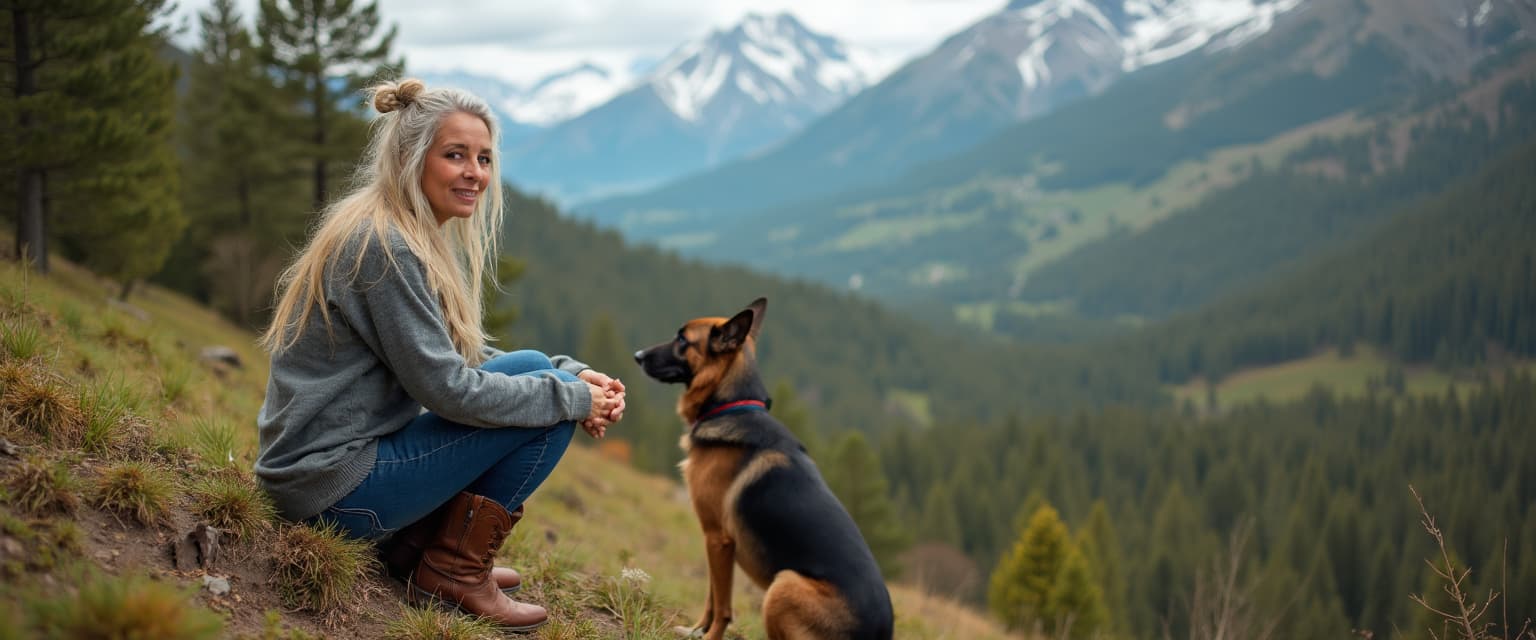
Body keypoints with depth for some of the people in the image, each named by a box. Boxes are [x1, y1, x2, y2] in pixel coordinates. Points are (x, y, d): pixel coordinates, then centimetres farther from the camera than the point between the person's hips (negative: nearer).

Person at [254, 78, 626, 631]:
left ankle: (412, 542, 11)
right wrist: (573, 398, -13)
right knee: (547, 404, -10)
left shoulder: (415, 238, 11)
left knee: (538, 373, 13)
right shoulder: (384, 247, -19)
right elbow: (446, 389, -22)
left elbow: (469, 357, 14)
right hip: (334, 488, -10)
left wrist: (574, 374, 0)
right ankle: (455, 571, -1)